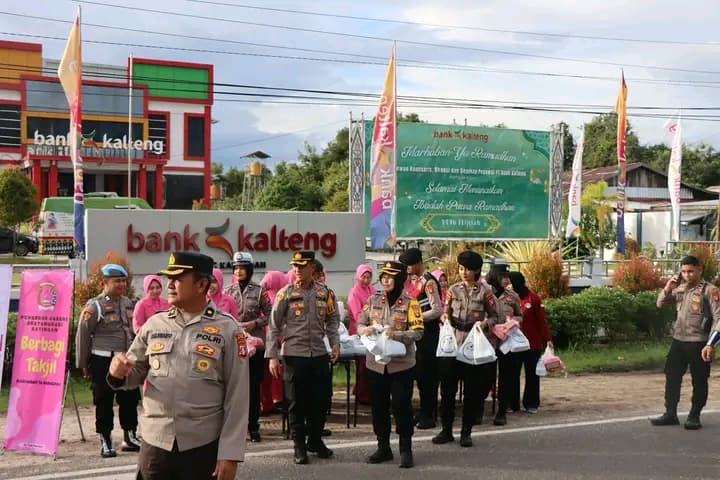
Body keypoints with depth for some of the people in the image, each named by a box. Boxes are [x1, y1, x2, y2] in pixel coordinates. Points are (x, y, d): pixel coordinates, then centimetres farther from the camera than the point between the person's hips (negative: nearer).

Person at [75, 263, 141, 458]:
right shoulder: (94, 306, -10)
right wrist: (83, 364, -5)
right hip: (103, 361, -6)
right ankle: (105, 442, 12)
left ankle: (130, 437, 23)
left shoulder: (127, 303, 10)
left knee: (130, 399, 9)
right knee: (104, 402, 2)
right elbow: (82, 336, -7)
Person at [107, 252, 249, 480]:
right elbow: (135, 374, 14)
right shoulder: (154, 324, 7)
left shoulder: (227, 329, -4)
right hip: (155, 443, 3)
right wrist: (119, 372, -10)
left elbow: (237, 397, -5)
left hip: (204, 447, -3)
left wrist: (230, 453, -9)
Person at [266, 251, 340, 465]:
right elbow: (274, 327, -3)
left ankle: (315, 440, 27)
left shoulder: (325, 293, 3)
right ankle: (299, 446, 16)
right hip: (293, 355, -2)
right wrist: (272, 356, -8)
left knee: (321, 399, 8)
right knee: (296, 402, 5)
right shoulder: (285, 294, -4)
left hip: (319, 354, 2)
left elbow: (332, 321, 13)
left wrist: (335, 343, -2)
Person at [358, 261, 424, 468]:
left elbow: (417, 333, -11)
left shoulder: (410, 303, -6)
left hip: (401, 364, -4)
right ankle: (383, 448, 24)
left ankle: (406, 450, 12)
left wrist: (395, 334, -26)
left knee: (402, 407, 0)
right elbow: (360, 323, 8)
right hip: (376, 363, 4)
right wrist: (365, 330, -15)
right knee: (378, 407, 11)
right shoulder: (373, 300, 4)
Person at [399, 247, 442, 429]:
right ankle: (424, 411, 22)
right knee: (419, 372, 13)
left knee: (428, 373, -2)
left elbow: (437, 310, -18)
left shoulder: (428, 282, -15)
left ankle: (429, 415, 4)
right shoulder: (414, 280, 11)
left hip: (428, 331, -9)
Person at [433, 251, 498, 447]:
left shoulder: (484, 291, -1)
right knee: (447, 387, 4)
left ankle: (466, 432, 14)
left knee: (472, 390, 3)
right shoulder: (453, 290, 7)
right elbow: (445, 313, 14)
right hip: (452, 344, 2)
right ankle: (446, 430, 14)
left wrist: (484, 323, -14)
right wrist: (445, 318, -7)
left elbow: (495, 316, 3)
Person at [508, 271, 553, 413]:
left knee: (532, 374, 5)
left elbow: (542, 320, -6)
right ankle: (512, 403, 13)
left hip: (532, 343, -3)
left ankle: (531, 404, 14)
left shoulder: (533, 298, -6)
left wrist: (547, 339, -11)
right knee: (512, 374, 5)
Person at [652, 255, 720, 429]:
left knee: (699, 381, 5)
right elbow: (660, 304, 15)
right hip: (678, 341, 6)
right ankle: (670, 414, 19)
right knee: (672, 378, 9)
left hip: (698, 343, -6)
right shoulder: (680, 289, 9)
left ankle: (694, 416, 16)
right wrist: (667, 288, -4)